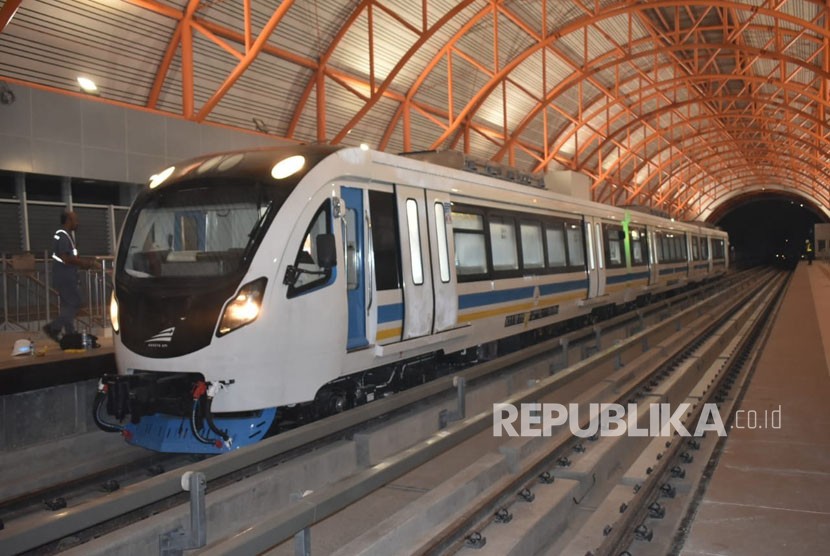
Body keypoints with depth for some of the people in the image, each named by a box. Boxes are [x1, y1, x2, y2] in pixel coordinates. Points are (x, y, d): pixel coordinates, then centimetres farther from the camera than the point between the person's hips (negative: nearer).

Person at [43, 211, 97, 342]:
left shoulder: (63, 236, 16)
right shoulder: (64, 236, -16)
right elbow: (66, 258, -24)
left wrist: (84, 262, 14)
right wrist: (85, 263, -14)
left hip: (65, 277, 10)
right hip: (65, 278, -10)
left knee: (68, 306, 10)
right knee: (75, 304, -6)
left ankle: (70, 335, 10)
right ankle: (53, 328, -7)